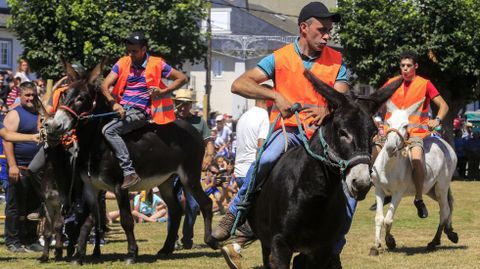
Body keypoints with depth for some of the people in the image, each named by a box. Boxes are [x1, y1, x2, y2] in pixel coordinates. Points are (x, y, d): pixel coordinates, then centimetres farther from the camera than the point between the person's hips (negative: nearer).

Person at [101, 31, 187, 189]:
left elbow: (182, 78, 6)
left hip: (140, 111, -6)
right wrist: (114, 103, -18)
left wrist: (163, 91, -7)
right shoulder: (122, 63, 9)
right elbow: (105, 86, 0)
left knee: (109, 130, -28)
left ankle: (129, 172, -33)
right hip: (121, 109, 6)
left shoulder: (156, 64, 0)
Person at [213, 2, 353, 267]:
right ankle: (234, 213, -19)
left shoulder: (336, 61, 4)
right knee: (267, 159, -37)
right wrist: (276, 95, -23)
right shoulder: (280, 59, -3)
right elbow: (239, 85, -10)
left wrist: (327, 110, -31)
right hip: (288, 130, -3)